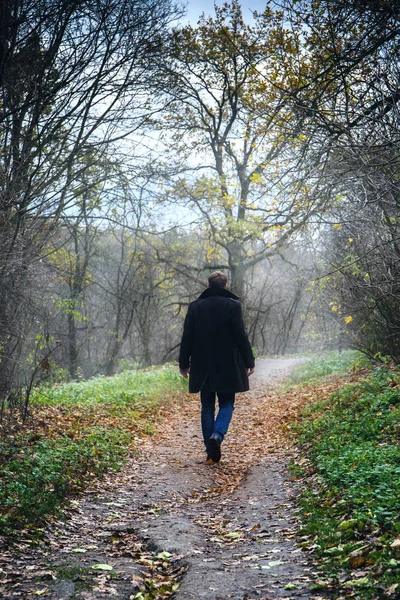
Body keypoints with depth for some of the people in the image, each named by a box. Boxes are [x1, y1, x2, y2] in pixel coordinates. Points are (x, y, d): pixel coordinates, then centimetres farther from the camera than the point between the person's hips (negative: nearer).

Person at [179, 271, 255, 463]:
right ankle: (217, 436, -16)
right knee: (226, 404, 9)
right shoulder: (232, 305, -6)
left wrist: (184, 363, 10)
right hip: (227, 366, -2)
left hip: (202, 366, 2)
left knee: (207, 407, 10)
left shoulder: (195, 306, 2)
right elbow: (241, 336, -7)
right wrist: (249, 361, 0)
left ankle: (210, 450, 9)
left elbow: (187, 337, 3)